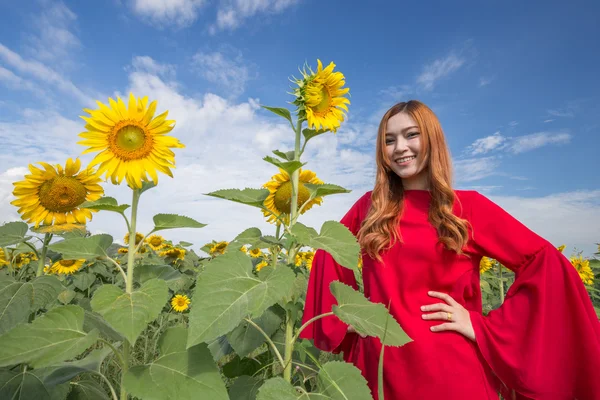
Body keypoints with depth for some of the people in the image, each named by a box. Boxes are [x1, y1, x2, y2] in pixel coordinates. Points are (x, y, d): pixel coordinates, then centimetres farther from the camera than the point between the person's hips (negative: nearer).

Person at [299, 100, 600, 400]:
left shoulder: (469, 206, -4)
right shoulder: (368, 206, 2)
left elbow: (548, 265, -7)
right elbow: (329, 254, 13)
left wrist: (486, 326, -12)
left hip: (451, 371, -2)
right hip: (378, 366, 3)